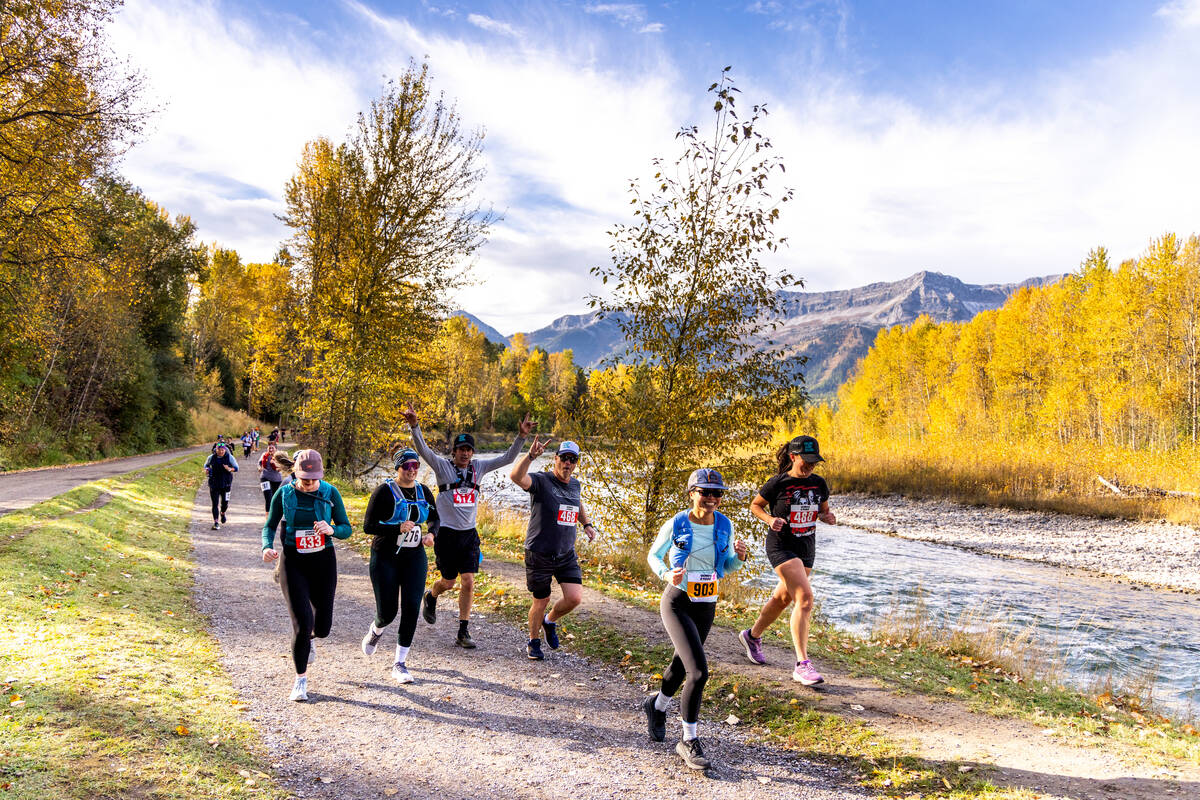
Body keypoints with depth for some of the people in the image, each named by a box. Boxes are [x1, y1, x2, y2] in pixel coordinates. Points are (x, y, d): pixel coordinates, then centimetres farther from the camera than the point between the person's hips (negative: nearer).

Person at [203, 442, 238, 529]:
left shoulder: (229, 457, -5)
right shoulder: (211, 458, -1)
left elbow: (236, 468, -1)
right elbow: (206, 464, 18)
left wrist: (229, 469, -21)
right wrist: (206, 469, -5)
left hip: (226, 484, 0)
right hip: (214, 484, 0)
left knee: (225, 503, 6)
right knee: (215, 504, -5)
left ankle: (222, 513, 41)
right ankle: (216, 523, -2)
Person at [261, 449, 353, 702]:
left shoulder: (330, 493, -5)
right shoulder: (284, 494, -5)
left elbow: (347, 529, 0)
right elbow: (269, 526, 6)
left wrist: (332, 529, -23)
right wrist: (267, 547, -15)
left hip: (323, 561, 1)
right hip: (293, 563, -1)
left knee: (322, 628, 5)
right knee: (302, 623, -13)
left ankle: (307, 637, 46)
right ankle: (301, 679, 11)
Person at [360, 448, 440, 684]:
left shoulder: (424, 492, 5)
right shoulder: (384, 491, -9)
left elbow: (435, 518, 20)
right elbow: (368, 526, -12)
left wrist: (431, 533, -2)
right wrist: (398, 528, -25)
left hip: (414, 557, 3)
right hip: (385, 558, -3)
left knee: (411, 608, -7)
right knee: (388, 612, -1)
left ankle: (400, 663, 5)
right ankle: (375, 631, 37)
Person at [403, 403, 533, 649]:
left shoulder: (479, 467, 4)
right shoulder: (443, 466, -6)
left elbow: (507, 458, 4)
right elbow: (423, 450, -20)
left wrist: (521, 437, -9)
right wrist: (414, 426, -36)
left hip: (469, 534, 3)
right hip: (447, 533, -3)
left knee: (468, 582, -3)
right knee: (448, 582, 8)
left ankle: (463, 633, 7)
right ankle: (430, 597, 45)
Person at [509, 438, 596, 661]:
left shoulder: (575, 485, 7)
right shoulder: (541, 481, -13)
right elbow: (516, 476, -35)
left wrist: (587, 524, 14)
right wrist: (531, 455, -49)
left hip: (566, 555, 5)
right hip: (539, 554, -5)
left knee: (575, 598, -8)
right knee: (541, 601, 6)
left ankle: (550, 621, 24)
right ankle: (533, 642, 33)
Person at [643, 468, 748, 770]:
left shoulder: (725, 526, 0)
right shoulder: (676, 525, -12)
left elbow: (727, 568, 11)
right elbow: (654, 555, 2)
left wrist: (740, 557, -11)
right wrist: (666, 575, -18)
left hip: (706, 605, 5)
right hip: (677, 603, -5)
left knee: (682, 665, 21)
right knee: (698, 671, -17)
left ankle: (657, 705, 52)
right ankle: (689, 741, -1)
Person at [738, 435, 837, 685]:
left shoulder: (819, 484, 2)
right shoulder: (777, 483, -12)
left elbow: (823, 510, 17)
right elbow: (755, 505, 2)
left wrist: (829, 517, -6)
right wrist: (770, 519, -17)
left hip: (807, 549, 6)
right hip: (781, 547, -6)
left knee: (782, 598, 18)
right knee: (805, 598, -20)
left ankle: (752, 636, 43)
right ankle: (802, 665, -17)